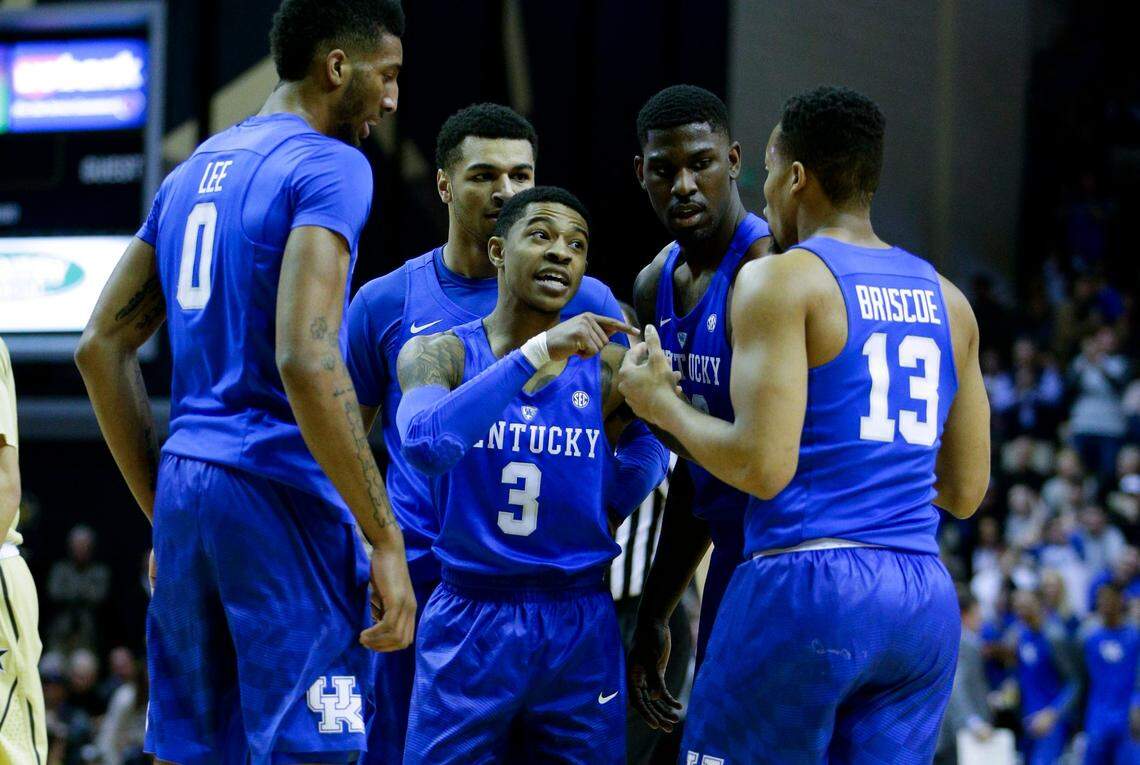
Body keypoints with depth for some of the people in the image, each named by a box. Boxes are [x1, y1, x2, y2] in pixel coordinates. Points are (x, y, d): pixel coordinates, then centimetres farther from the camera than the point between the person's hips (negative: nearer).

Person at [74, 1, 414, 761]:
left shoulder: (195, 170, 17)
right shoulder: (329, 166, -8)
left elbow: (101, 347, 18)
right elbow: (305, 360, -21)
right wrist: (385, 541, -18)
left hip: (186, 488, 8)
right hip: (280, 491, -8)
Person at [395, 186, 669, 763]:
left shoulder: (609, 368, 1)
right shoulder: (438, 354, -3)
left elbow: (622, 504, 2)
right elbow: (424, 445, -25)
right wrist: (536, 354, -31)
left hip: (579, 627, 2)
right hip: (469, 622, -2)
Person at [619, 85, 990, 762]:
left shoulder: (780, 280, -5)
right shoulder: (947, 300, 15)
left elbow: (764, 466, -14)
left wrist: (661, 404, 2)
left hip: (804, 586, -6)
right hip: (927, 601, 6)